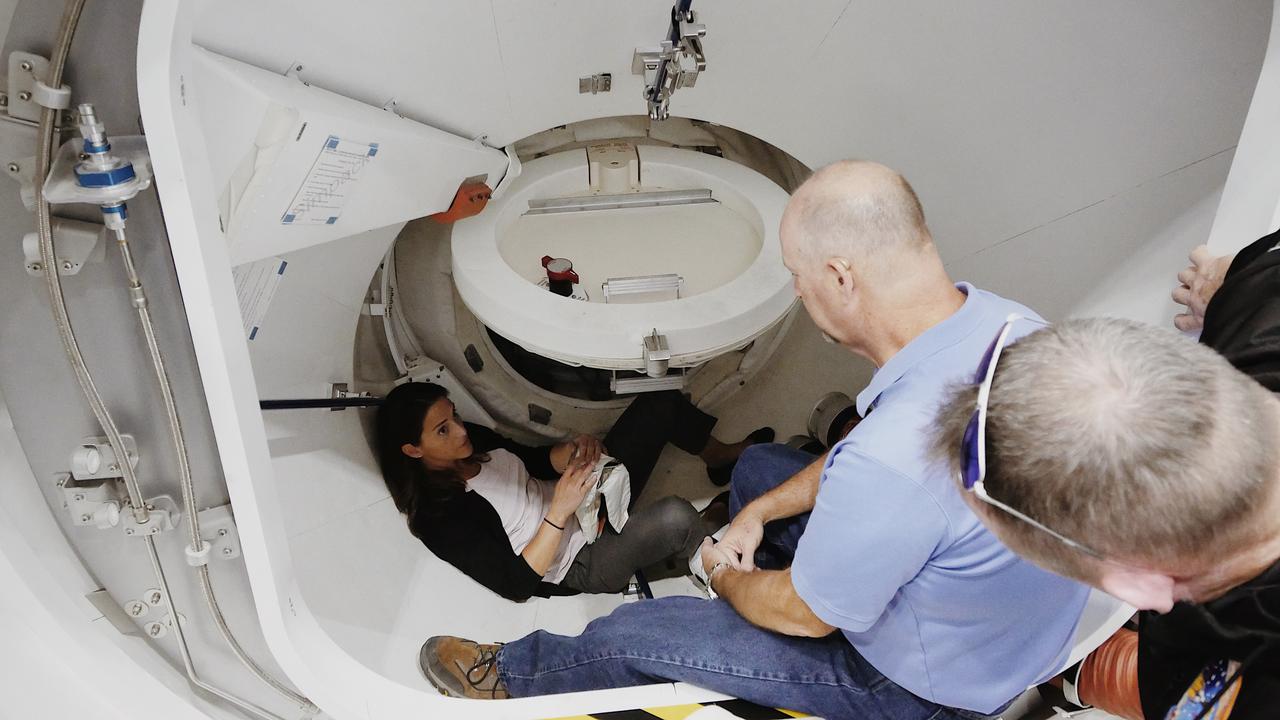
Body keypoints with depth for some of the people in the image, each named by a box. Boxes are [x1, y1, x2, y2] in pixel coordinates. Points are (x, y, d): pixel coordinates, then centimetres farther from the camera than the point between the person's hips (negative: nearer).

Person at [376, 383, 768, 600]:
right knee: (674, 516, -36)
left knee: (659, 404, 0)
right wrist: (558, 513, -31)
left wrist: (571, 449, -13)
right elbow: (516, 585, -23)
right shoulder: (439, 519, -24)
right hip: (581, 563, -8)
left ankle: (725, 454, 29)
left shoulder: (471, 440, -2)